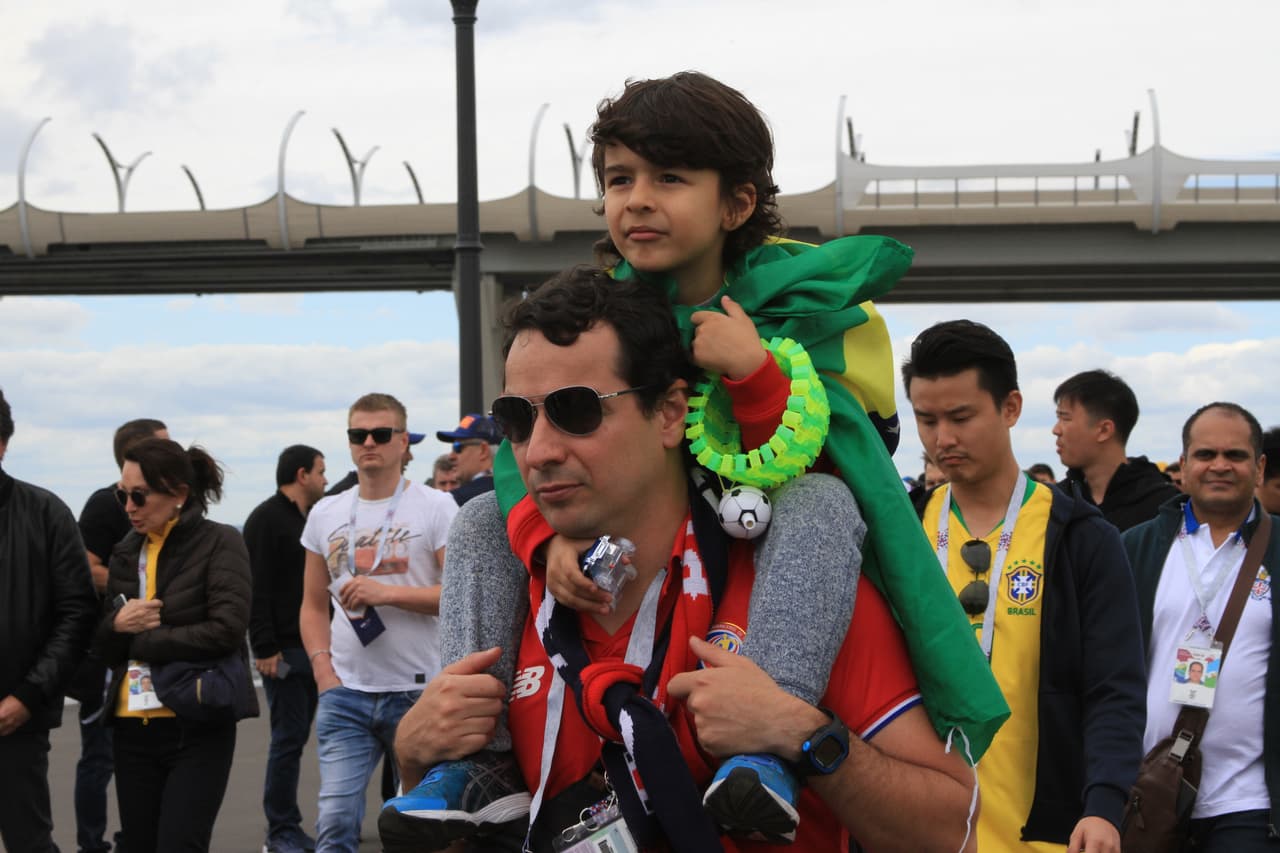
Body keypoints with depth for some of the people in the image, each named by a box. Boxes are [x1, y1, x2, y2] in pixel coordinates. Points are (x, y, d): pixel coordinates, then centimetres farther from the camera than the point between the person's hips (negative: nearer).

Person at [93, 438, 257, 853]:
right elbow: (103, 649, 15)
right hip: (132, 729, 6)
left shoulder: (219, 543, -5)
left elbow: (226, 630, -17)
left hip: (199, 728, -6)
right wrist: (117, 625, -9)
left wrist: (140, 641, -10)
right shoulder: (125, 553, 12)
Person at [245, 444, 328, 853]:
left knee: (296, 738, 11)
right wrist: (264, 648, -21)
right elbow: (257, 589, -16)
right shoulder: (266, 519, -10)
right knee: (288, 739, -4)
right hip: (284, 651, -8)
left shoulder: (311, 519, 17)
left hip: (313, 649, 8)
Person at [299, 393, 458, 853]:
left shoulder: (436, 506, -2)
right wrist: (323, 668, 3)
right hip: (345, 694, 3)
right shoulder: (325, 514, 12)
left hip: (418, 692, -3)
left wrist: (388, 593, -17)